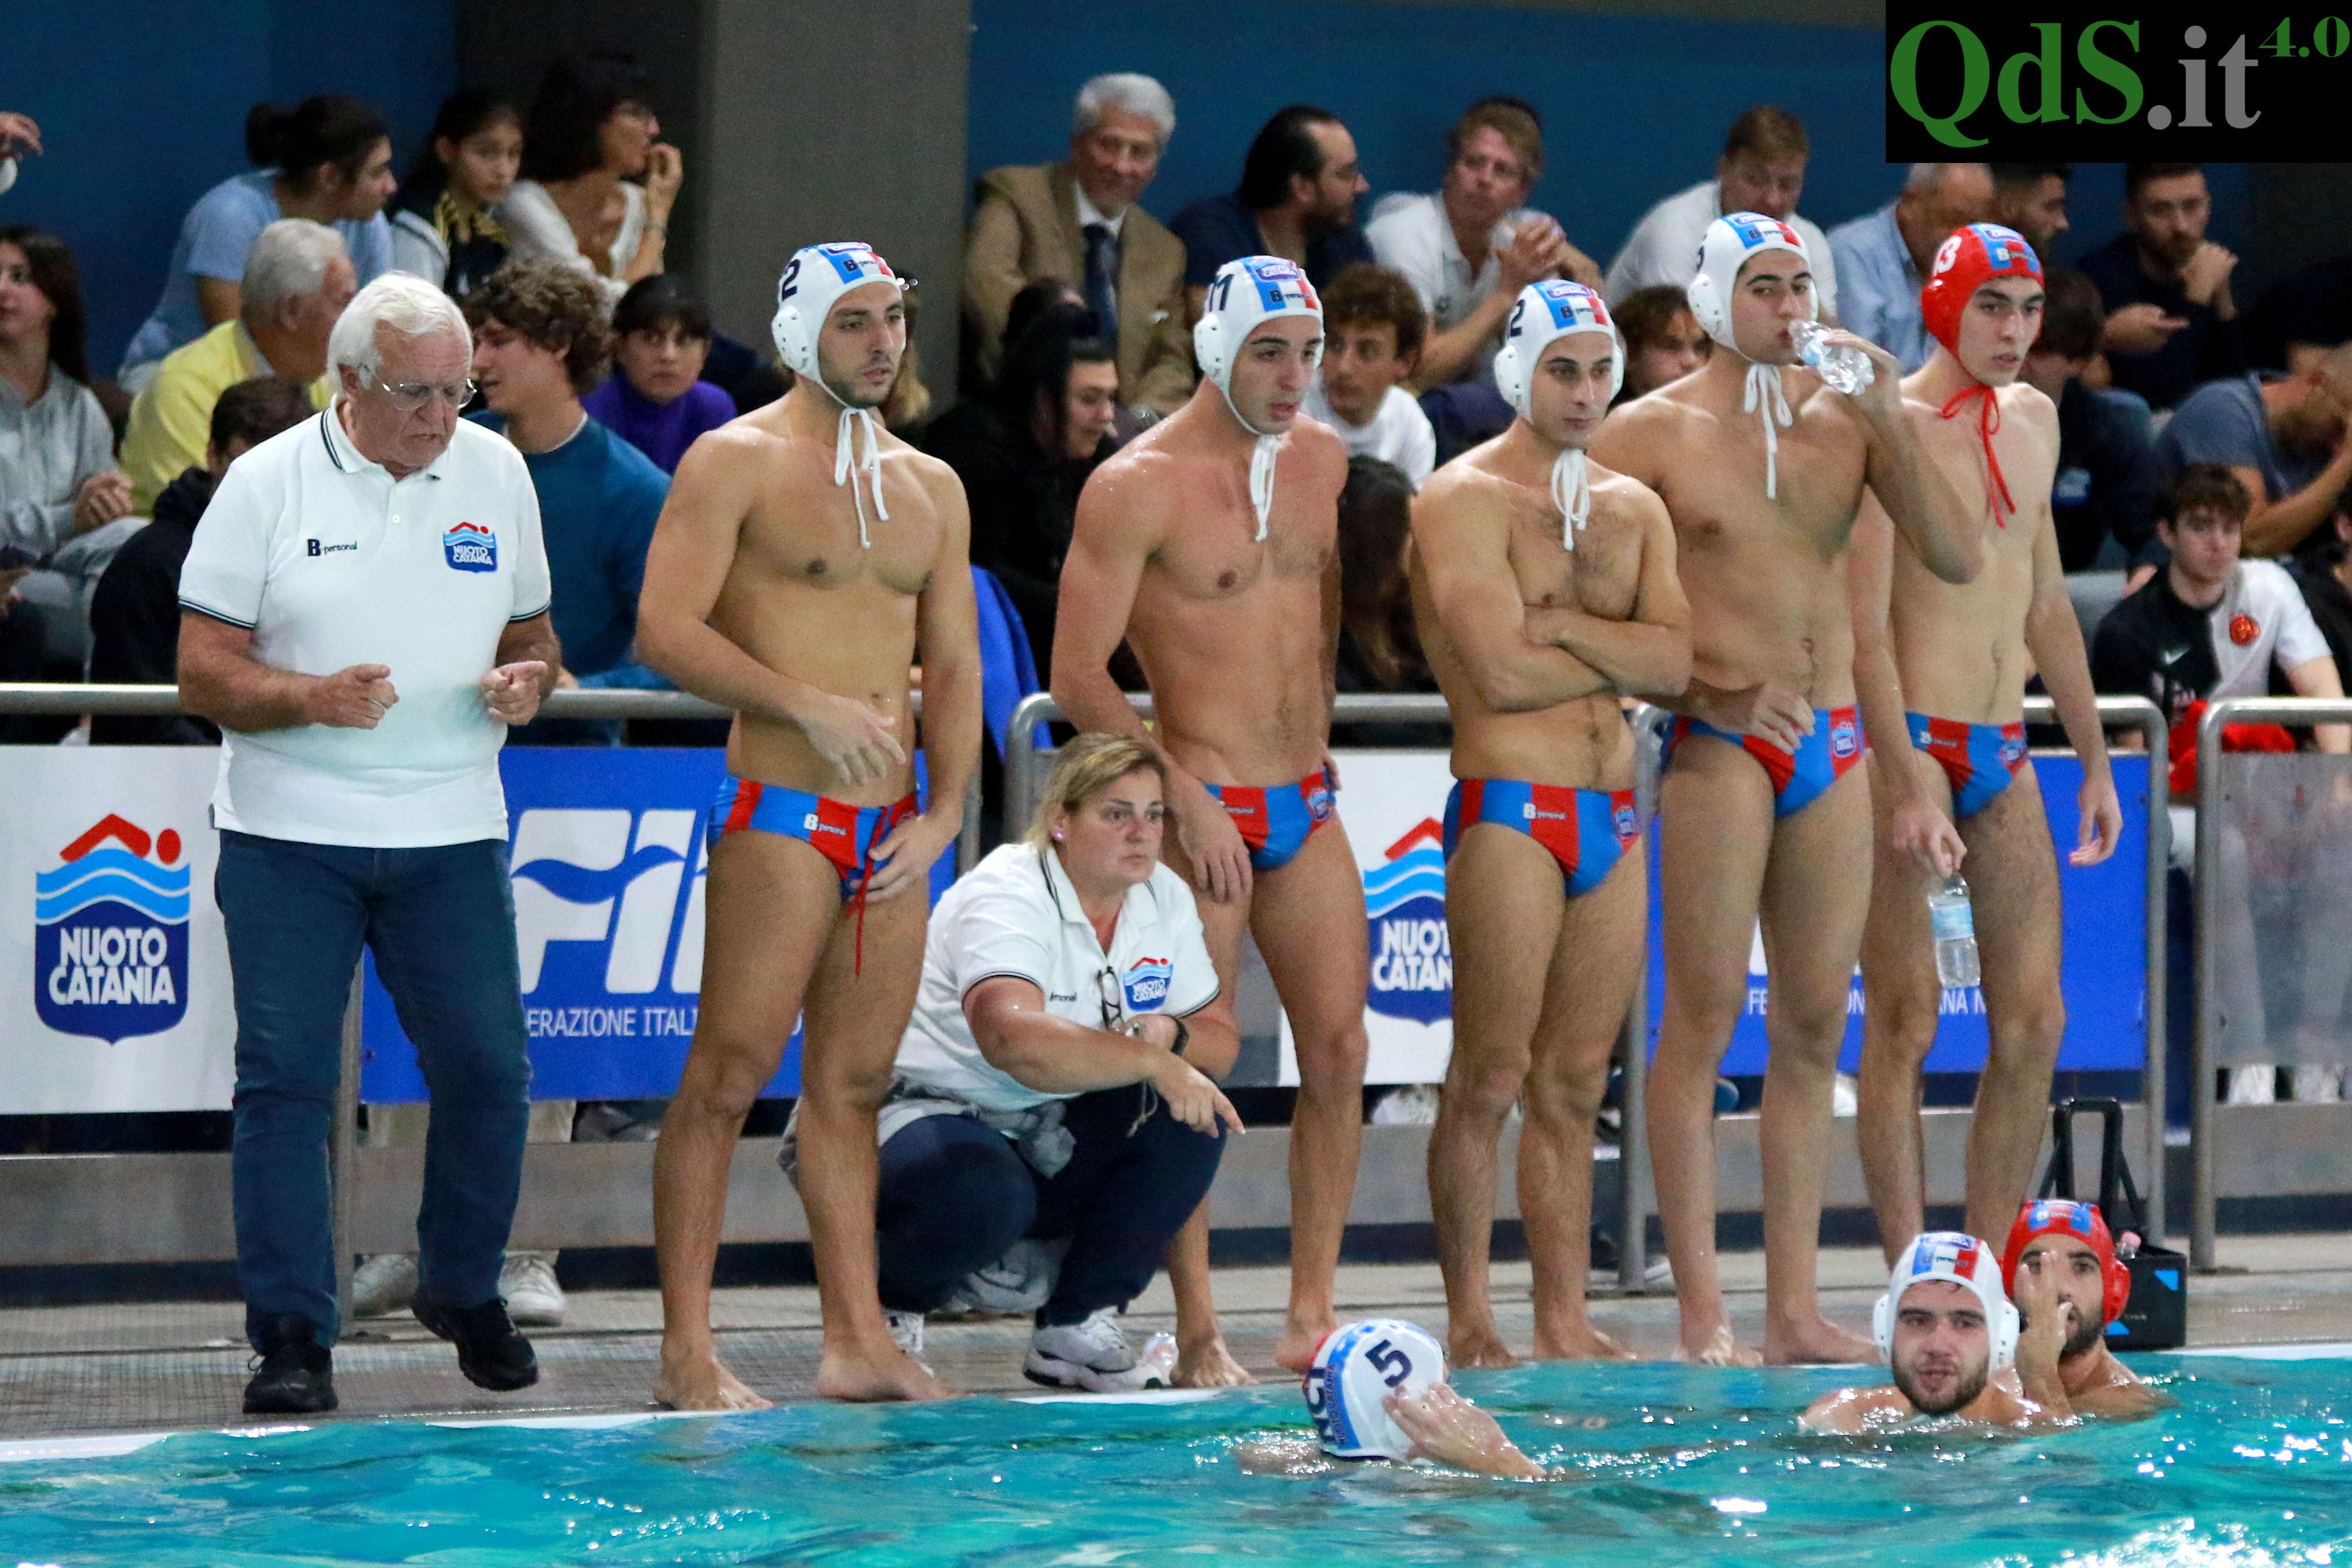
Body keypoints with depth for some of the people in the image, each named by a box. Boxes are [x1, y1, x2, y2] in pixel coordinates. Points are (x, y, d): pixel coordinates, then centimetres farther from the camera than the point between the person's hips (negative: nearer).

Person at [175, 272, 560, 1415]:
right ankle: (292, 1335, 1)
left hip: (451, 831, 3)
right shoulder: (267, 484, -3)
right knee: (285, 1077, -4)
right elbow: (203, 675, -4)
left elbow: (532, 634, 18)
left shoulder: (496, 474, 8)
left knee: (488, 1066, 0)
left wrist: (527, 678, -5)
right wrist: (312, 698, -22)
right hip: (289, 836, -2)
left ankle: (463, 1290, 21)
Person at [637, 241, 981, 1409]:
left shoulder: (930, 486, 18)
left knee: (852, 1083, 8)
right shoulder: (737, 462, -3)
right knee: (728, 1077, -7)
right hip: (780, 816, -6)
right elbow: (665, 629, -12)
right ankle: (687, 1349, -7)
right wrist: (808, 705, -19)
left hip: (893, 825, 6)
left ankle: (858, 1341, 10)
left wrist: (945, 813, 6)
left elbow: (954, 664, 19)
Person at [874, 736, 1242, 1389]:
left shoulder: (1165, 900, 2)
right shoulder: (1006, 899, -23)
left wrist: (1170, 1034, -18)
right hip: (931, 1114, -7)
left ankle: (1077, 1325, -5)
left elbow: (1220, 1038, 6)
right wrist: (1149, 1061, -41)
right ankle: (891, 1307, -4)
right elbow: (1016, 1040, -41)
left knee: (1192, 1113, -16)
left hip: (1058, 1144, 8)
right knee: (984, 1195, -40)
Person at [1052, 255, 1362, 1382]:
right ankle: (1198, 1334, -2)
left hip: (1307, 801, 6)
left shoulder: (1320, 459, 9)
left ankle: (1311, 1317, 7)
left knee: (1340, 1048, 1)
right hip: (1202, 807, -6)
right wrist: (1187, 798, -16)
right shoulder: (1138, 486, -11)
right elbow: (1078, 676, -12)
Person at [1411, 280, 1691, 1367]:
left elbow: (1676, 662, 3)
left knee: (1575, 1085, 6)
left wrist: (1563, 626, -10)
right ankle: (1468, 1317, -2)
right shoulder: (1464, 501, -4)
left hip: (1613, 819, 6)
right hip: (1507, 815, -6)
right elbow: (1502, 670, -15)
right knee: (1489, 1081, -7)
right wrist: (1625, 656, -1)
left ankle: (1565, 1320, 8)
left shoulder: (1632, 507, 16)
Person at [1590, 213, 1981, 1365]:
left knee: (1815, 1025, 5)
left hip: (1834, 748, 5)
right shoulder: (1651, 432, -2)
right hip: (1718, 748, -5)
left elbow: (1958, 560, 3)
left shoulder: (1845, 417, 10)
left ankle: (1794, 1308, 8)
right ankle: (1702, 1312, -6)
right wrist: (1713, 688, -11)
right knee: (1703, 1015, -7)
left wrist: (1893, 425, -8)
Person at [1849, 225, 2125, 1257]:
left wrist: (2095, 760, 21)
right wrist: (1906, 783, -23)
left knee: (2035, 1023, 3)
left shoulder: (2032, 421, 15)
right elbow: (1865, 623, -15)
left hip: (2004, 749, 7)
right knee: (1906, 1018, -7)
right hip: (1906, 744, -7)